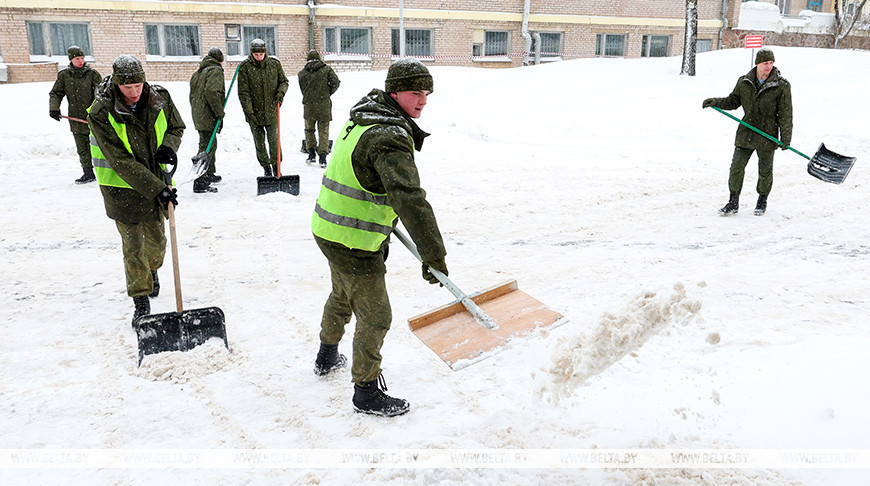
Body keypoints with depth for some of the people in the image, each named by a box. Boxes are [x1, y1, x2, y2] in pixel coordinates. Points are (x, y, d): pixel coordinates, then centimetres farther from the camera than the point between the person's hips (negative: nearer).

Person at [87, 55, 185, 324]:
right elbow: (121, 162, -24)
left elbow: (176, 126, 9)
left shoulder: (159, 97, -9)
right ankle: (141, 300, 14)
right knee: (133, 245, -1)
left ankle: (152, 271, 48)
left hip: (156, 181, 4)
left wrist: (169, 146, -14)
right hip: (122, 188, -4)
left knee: (156, 239, 15)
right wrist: (157, 188, -28)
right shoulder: (101, 114, -22)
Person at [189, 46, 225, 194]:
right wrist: (220, 112, -17)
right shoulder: (216, 71, -8)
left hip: (198, 115, 9)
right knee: (207, 147, -9)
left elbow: (193, 96, 22)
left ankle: (209, 175, 36)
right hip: (208, 117, -9)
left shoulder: (197, 73, 20)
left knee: (210, 145, 22)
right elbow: (211, 92, -23)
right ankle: (200, 183, -12)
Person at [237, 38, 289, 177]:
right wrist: (249, 112, -14)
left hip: (271, 111, 1)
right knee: (259, 143, 8)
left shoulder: (274, 64, 0)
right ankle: (266, 167, 22)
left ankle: (276, 166, 18)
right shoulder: (245, 67, -7)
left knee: (274, 140, 1)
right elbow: (243, 92, -8)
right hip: (254, 113, -1)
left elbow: (284, 81, 14)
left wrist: (281, 91, -9)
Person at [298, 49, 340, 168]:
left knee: (309, 129, 19)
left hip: (309, 106, 1)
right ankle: (323, 156, 0)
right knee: (323, 131, 6)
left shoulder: (302, 73, 6)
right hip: (324, 105, -1)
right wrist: (327, 93, 4)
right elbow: (335, 82, -8)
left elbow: (303, 89, 10)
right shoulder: (327, 69, 0)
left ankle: (311, 153, 14)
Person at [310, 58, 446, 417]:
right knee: (375, 318, 4)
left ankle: (327, 358, 52)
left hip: (330, 230, 10)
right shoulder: (391, 138, -24)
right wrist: (433, 255, -33)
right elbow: (410, 199, -34)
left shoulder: (364, 118, 9)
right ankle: (367, 393, 20)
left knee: (342, 296, 31)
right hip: (356, 244, -10)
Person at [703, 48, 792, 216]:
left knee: (765, 170, 8)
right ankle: (733, 202, 7)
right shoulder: (744, 82, 3)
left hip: (768, 135, -2)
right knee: (736, 167, -3)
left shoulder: (782, 85, -5)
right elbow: (733, 101, 15)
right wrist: (716, 102, -3)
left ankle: (762, 200, 28)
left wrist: (786, 137, -8)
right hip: (746, 132, 2)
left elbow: (785, 114, -4)